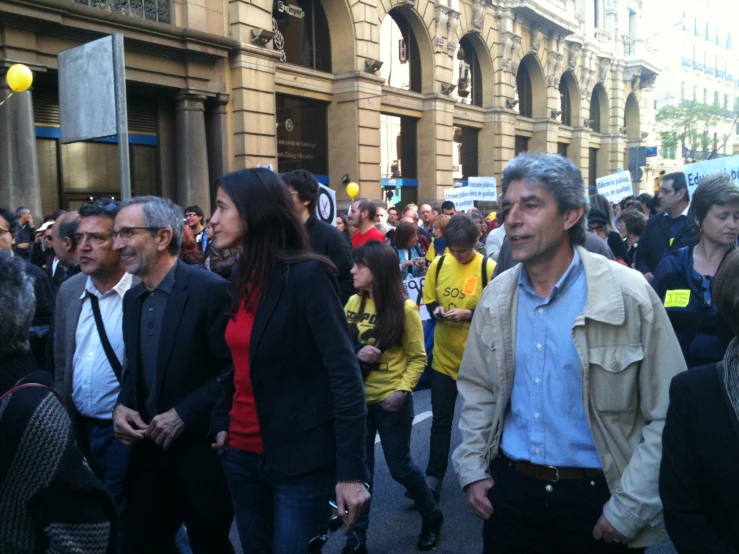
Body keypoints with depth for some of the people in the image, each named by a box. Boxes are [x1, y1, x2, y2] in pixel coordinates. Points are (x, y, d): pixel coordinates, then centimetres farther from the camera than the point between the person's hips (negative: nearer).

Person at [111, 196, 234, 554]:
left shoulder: (210, 290, -17)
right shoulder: (133, 297, 9)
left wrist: (185, 413, -20)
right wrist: (122, 405, -2)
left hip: (201, 452, -6)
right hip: (149, 450, 7)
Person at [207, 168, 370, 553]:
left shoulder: (308, 275, -15)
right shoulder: (243, 278, 6)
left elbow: (344, 373, -19)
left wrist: (350, 471, -22)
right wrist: (220, 420, 0)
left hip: (300, 459, -7)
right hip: (242, 454, 7)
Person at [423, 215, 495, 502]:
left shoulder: (488, 268, -14)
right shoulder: (438, 264, -2)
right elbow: (428, 300, 8)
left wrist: (469, 314, -26)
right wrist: (436, 310, -14)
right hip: (444, 355, 3)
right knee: (441, 419, 10)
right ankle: (433, 479, 21)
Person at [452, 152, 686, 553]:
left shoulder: (629, 295, -13)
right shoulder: (496, 296, -1)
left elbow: (667, 414, -11)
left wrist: (630, 509, -13)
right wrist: (472, 470, 2)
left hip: (597, 495, -3)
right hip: (509, 488, 4)